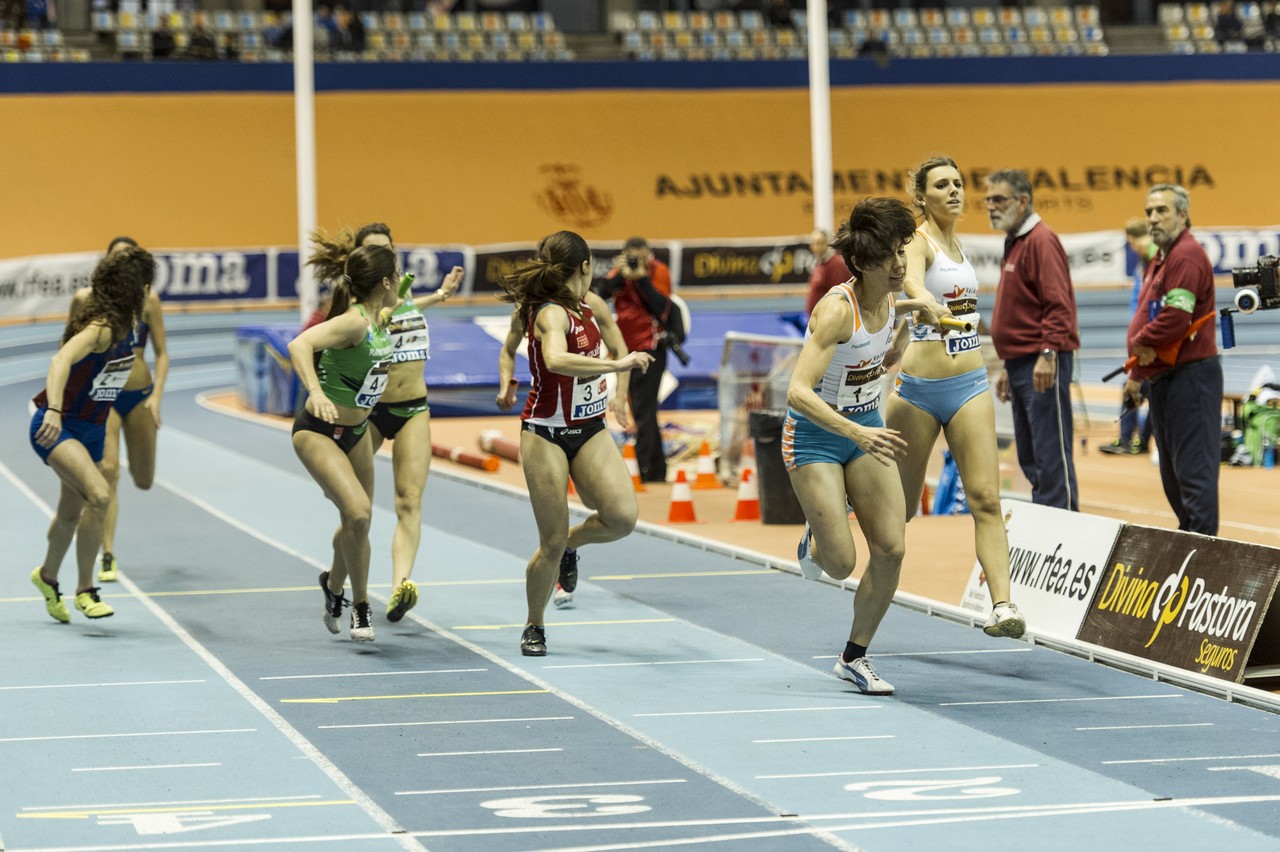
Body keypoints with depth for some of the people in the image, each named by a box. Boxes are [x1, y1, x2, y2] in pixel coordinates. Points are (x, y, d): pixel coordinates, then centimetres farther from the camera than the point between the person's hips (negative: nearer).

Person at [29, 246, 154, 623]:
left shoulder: (126, 324, -1)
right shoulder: (100, 328, -27)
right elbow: (61, 360, -43)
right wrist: (54, 411, -57)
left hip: (91, 428, 9)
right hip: (57, 427, -9)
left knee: (72, 511, 21)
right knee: (99, 495, -28)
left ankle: (47, 577, 47)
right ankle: (85, 590, -15)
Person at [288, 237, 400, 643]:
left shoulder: (379, 321, -1)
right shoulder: (353, 322, -27)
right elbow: (299, 345, -43)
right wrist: (315, 392, -56)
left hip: (355, 430, 9)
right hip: (319, 431, -9)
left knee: (358, 521, 16)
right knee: (358, 512, -24)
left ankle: (334, 585, 44)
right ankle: (359, 604, -6)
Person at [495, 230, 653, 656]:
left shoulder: (589, 307, 5)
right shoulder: (550, 313, -20)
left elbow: (611, 330, 29)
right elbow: (556, 360, -42)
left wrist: (619, 393, 26)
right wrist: (617, 364, -41)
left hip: (590, 429, 7)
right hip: (547, 434, -6)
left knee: (622, 516, -16)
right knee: (551, 543, -2)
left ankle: (571, 544, 16)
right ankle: (534, 626, 20)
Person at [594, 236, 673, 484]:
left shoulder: (658, 271, -9)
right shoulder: (621, 269, 6)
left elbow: (662, 310, -19)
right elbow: (601, 294, -8)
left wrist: (642, 279, -23)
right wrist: (619, 276, -20)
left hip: (649, 350, -6)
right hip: (627, 349, 6)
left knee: (644, 412, -12)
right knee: (644, 412, 13)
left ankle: (646, 470, -13)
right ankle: (657, 471, 21)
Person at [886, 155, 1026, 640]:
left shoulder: (956, 242, 12)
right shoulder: (919, 242, -10)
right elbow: (912, 281, -35)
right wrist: (933, 308, -56)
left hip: (969, 385, 5)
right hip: (917, 387, -5)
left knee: (986, 497, -8)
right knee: (900, 504, 6)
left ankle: (1002, 604, -16)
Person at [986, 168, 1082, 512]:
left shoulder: (1041, 241, -10)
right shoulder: (1014, 243, 20)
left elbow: (1058, 305, -19)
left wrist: (1048, 353, -26)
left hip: (1042, 367, -10)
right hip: (1020, 364, 10)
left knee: (1051, 455, -10)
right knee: (1031, 458, 12)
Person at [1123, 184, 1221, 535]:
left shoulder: (1186, 256, -14)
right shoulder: (1160, 259, 19)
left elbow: (1175, 319, -24)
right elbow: (1146, 318, 24)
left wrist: (1139, 343, -7)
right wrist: (1137, 373, 15)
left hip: (1190, 375, -11)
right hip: (1162, 378, 11)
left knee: (1193, 467, -10)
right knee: (1172, 468, 16)